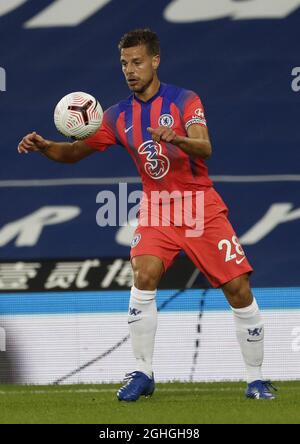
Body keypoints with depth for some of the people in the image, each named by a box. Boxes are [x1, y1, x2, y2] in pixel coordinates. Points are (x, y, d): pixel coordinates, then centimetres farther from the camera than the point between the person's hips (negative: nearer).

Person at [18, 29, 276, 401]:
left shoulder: (184, 101, -8)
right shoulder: (119, 116, 3)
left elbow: (205, 148, -23)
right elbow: (75, 152, 3)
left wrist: (177, 138, -45)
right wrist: (43, 146, -17)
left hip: (203, 209, -2)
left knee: (239, 290, -7)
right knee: (144, 276, -23)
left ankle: (255, 378, 8)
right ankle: (142, 374, -13)